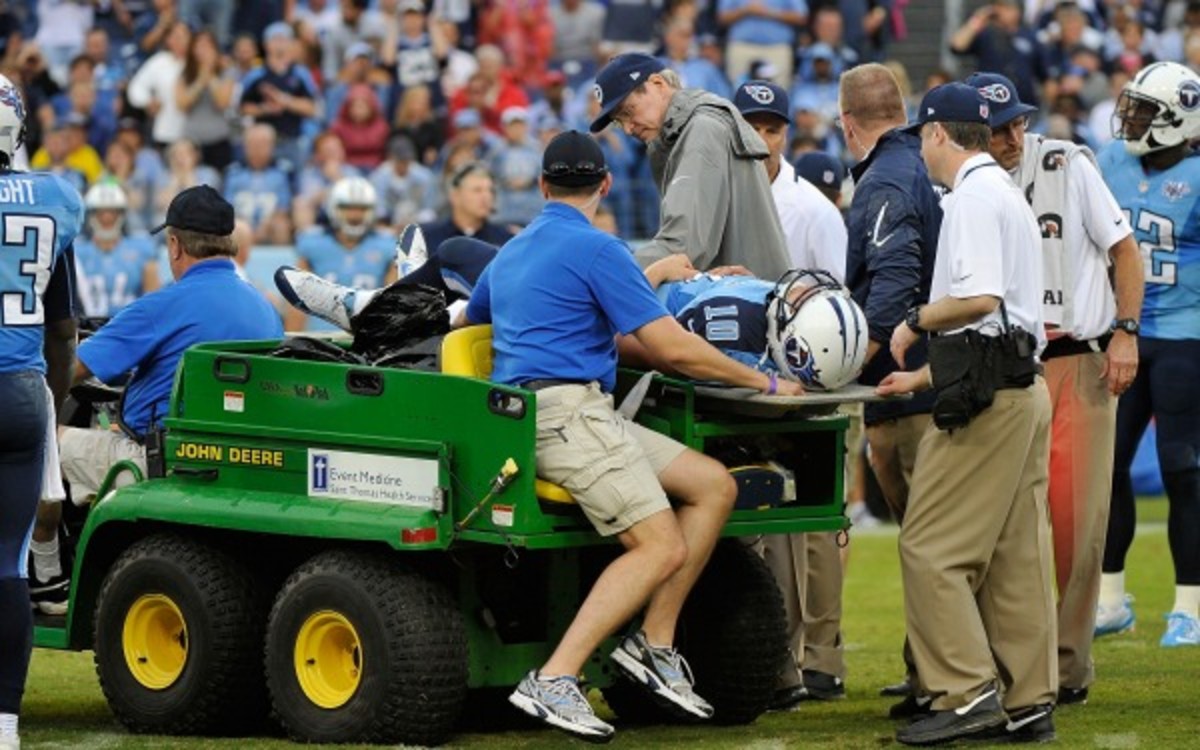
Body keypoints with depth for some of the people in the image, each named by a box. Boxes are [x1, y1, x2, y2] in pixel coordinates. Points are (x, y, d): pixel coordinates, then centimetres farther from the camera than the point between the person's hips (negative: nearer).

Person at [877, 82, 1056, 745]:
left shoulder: (974, 196, -10)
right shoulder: (1007, 193, 22)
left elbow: (980, 299, -23)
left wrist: (916, 322, -7)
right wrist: (925, 377, 30)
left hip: (986, 397, -10)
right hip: (1024, 388, 10)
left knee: (931, 548, -8)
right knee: (1015, 553, 9)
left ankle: (967, 693, -13)